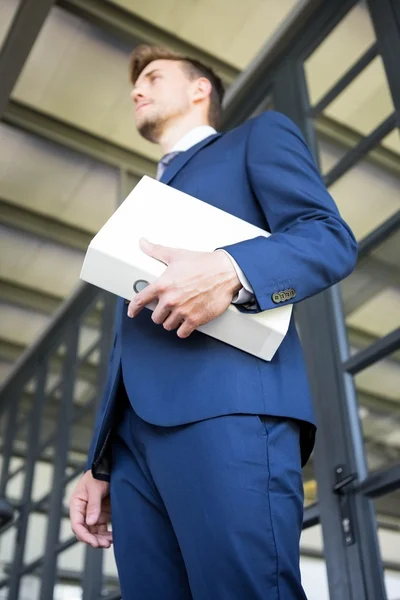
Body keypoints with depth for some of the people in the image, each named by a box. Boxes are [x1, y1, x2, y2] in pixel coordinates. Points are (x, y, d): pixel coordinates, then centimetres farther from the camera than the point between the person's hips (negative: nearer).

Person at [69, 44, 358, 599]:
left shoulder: (259, 136, 18)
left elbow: (332, 237, 0)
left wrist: (229, 271, -20)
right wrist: (98, 466, 19)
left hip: (227, 406, -6)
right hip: (132, 432, 7)